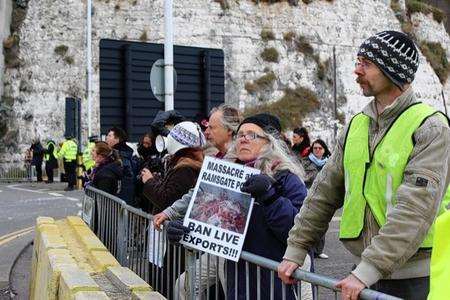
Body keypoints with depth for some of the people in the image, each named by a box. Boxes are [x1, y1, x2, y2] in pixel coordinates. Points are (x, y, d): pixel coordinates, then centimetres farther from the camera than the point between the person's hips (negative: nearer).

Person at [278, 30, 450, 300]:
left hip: (416, 277, -5)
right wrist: (296, 249, 6)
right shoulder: (356, 126, 9)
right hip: (368, 271, 5)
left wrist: (368, 270, -27)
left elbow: (416, 209, -21)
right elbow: (325, 192, 11)